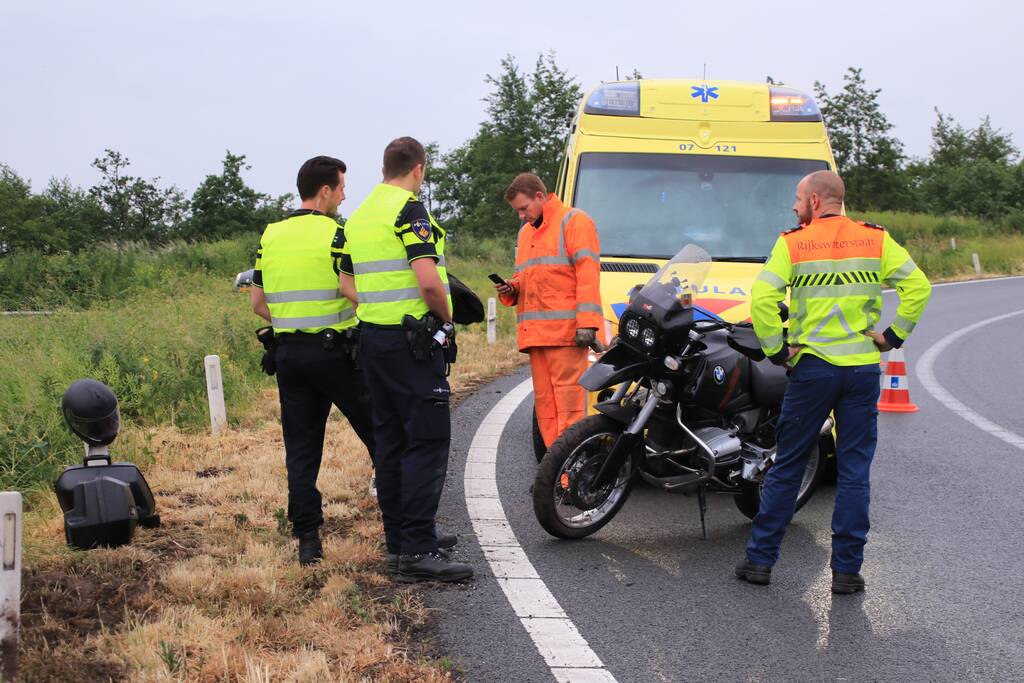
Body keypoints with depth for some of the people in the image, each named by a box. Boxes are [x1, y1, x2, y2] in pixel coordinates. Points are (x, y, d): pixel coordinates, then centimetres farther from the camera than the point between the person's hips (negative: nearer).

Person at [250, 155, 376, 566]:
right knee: (378, 434, 8)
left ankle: (307, 540, 6)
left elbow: (257, 303, 12)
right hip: (334, 350, -5)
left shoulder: (270, 236, 9)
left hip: (288, 353, 5)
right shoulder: (335, 234, -10)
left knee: (301, 448, 7)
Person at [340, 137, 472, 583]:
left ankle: (399, 540, 20)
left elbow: (347, 284, 20)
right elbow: (428, 280, -22)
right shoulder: (409, 209, -12)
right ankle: (417, 551, -11)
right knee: (427, 442, -7)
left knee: (390, 442, 13)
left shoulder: (359, 216, 15)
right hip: (413, 340, -9)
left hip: (373, 338, 9)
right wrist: (446, 321, -7)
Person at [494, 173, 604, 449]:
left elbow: (587, 272, -8)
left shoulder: (573, 221, 1)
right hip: (535, 333, 8)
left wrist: (587, 322, -17)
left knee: (567, 405, -12)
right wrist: (511, 289, 11)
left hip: (566, 332, -8)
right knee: (545, 404, 5)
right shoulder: (525, 232, 27)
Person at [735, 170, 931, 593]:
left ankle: (759, 559, 13)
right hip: (863, 368, 1)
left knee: (786, 467, 9)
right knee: (854, 471, 7)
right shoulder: (876, 240, 4)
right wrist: (894, 335, 5)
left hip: (812, 366, -1)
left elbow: (762, 298, -13)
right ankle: (846, 570, 7)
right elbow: (918, 286, -3)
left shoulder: (792, 243, -2)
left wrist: (775, 350, -4)